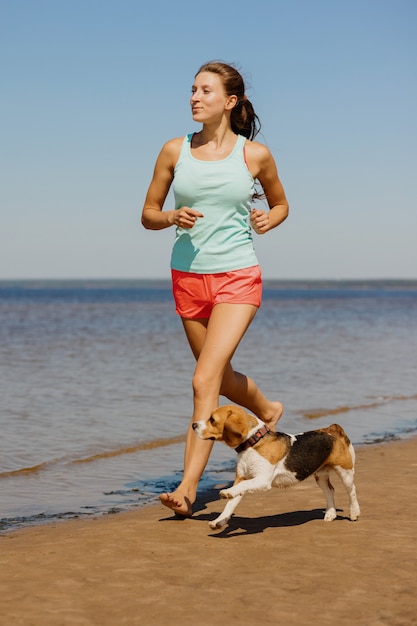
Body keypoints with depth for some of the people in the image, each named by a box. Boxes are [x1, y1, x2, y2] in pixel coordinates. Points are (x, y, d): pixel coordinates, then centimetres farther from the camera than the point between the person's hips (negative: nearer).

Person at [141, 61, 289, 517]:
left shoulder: (255, 154, -1)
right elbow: (148, 214, 8)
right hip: (188, 276, 4)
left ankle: (187, 488, -13)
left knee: (205, 381, -16)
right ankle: (267, 410, 50)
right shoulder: (175, 151, 3)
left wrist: (267, 220, -7)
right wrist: (172, 217, -13)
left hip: (237, 278, -4)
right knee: (221, 377, 18)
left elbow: (280, 205, 15)